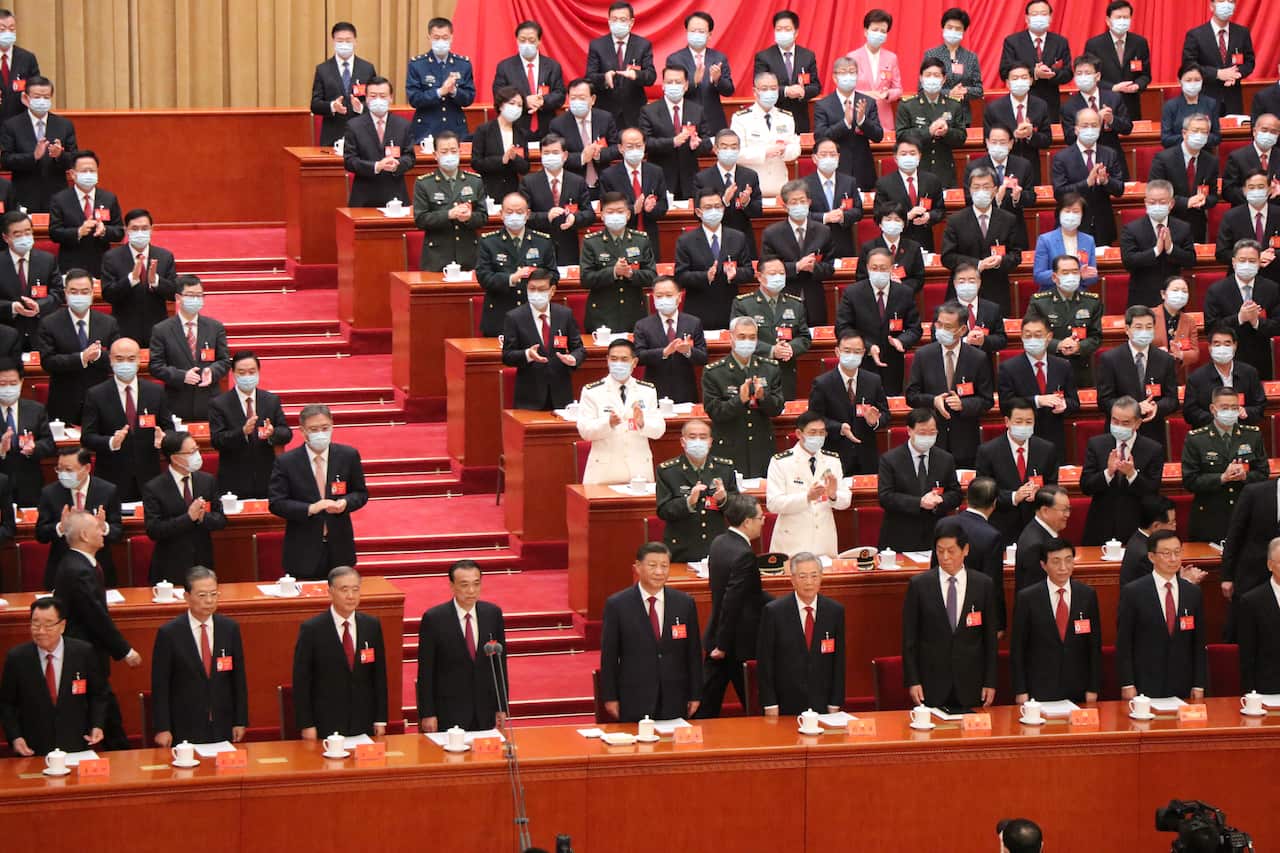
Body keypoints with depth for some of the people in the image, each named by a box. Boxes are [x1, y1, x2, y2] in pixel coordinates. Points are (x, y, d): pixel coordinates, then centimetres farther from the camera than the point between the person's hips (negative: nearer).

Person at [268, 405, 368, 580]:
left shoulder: (348, 456, 2)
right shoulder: (285, 462, -4)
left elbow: (361, 493, 9)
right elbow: (276, 503, -7)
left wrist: (345, 503, -14)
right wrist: (310, 509, -21)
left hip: (339, 549, 2)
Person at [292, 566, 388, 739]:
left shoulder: (372, 626, 5)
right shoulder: (311, 629, -7)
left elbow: (379, 674, 9)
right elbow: (301, 681, -5)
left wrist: (381, 720, 6)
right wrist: (306, 725, -9)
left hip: (364, 724, 3)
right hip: (326, 724, -3)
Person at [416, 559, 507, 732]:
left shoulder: (493, 613, 2)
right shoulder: (433, 619, -9)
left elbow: (500, 662, 7)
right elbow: (425, 671, -6)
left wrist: (502, 707, 6)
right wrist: (427, 714, -8)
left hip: (485, 712, 3)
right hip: (449, 713, -3)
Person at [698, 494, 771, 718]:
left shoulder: (719, 543, 5)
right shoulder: (744, 555, -23)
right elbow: (731, 602, -24)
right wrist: (722, 645, -17)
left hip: (715, 635, 8)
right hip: (739, 642, -8)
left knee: (707, 703, 11)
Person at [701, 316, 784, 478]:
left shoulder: (770, 369, 8)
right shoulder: (713, 373, -2)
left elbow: (777, 409, 4)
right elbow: (713, 412, -8)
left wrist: (763, 397, -17)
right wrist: (739, 400, -23)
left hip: (762, 450, 3)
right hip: (729, 452, -3)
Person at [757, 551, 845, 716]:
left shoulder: (835, 611, 2)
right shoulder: (773, 611, -5)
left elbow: (839, 660, 5)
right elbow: (765, 662, -4)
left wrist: (835, 704, 1)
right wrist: (770, 705, -8)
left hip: (823, 704, 2)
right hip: (786, 706, -2)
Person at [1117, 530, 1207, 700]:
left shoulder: (1193, 592, 7)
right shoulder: (1133, 592, -4)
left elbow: (1198, 642, 10)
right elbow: (1123, 643, -4)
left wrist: (1199, 685, 5)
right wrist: (1127, 685, -9)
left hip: (1182, 688, 3)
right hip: (1144, 686, -3)